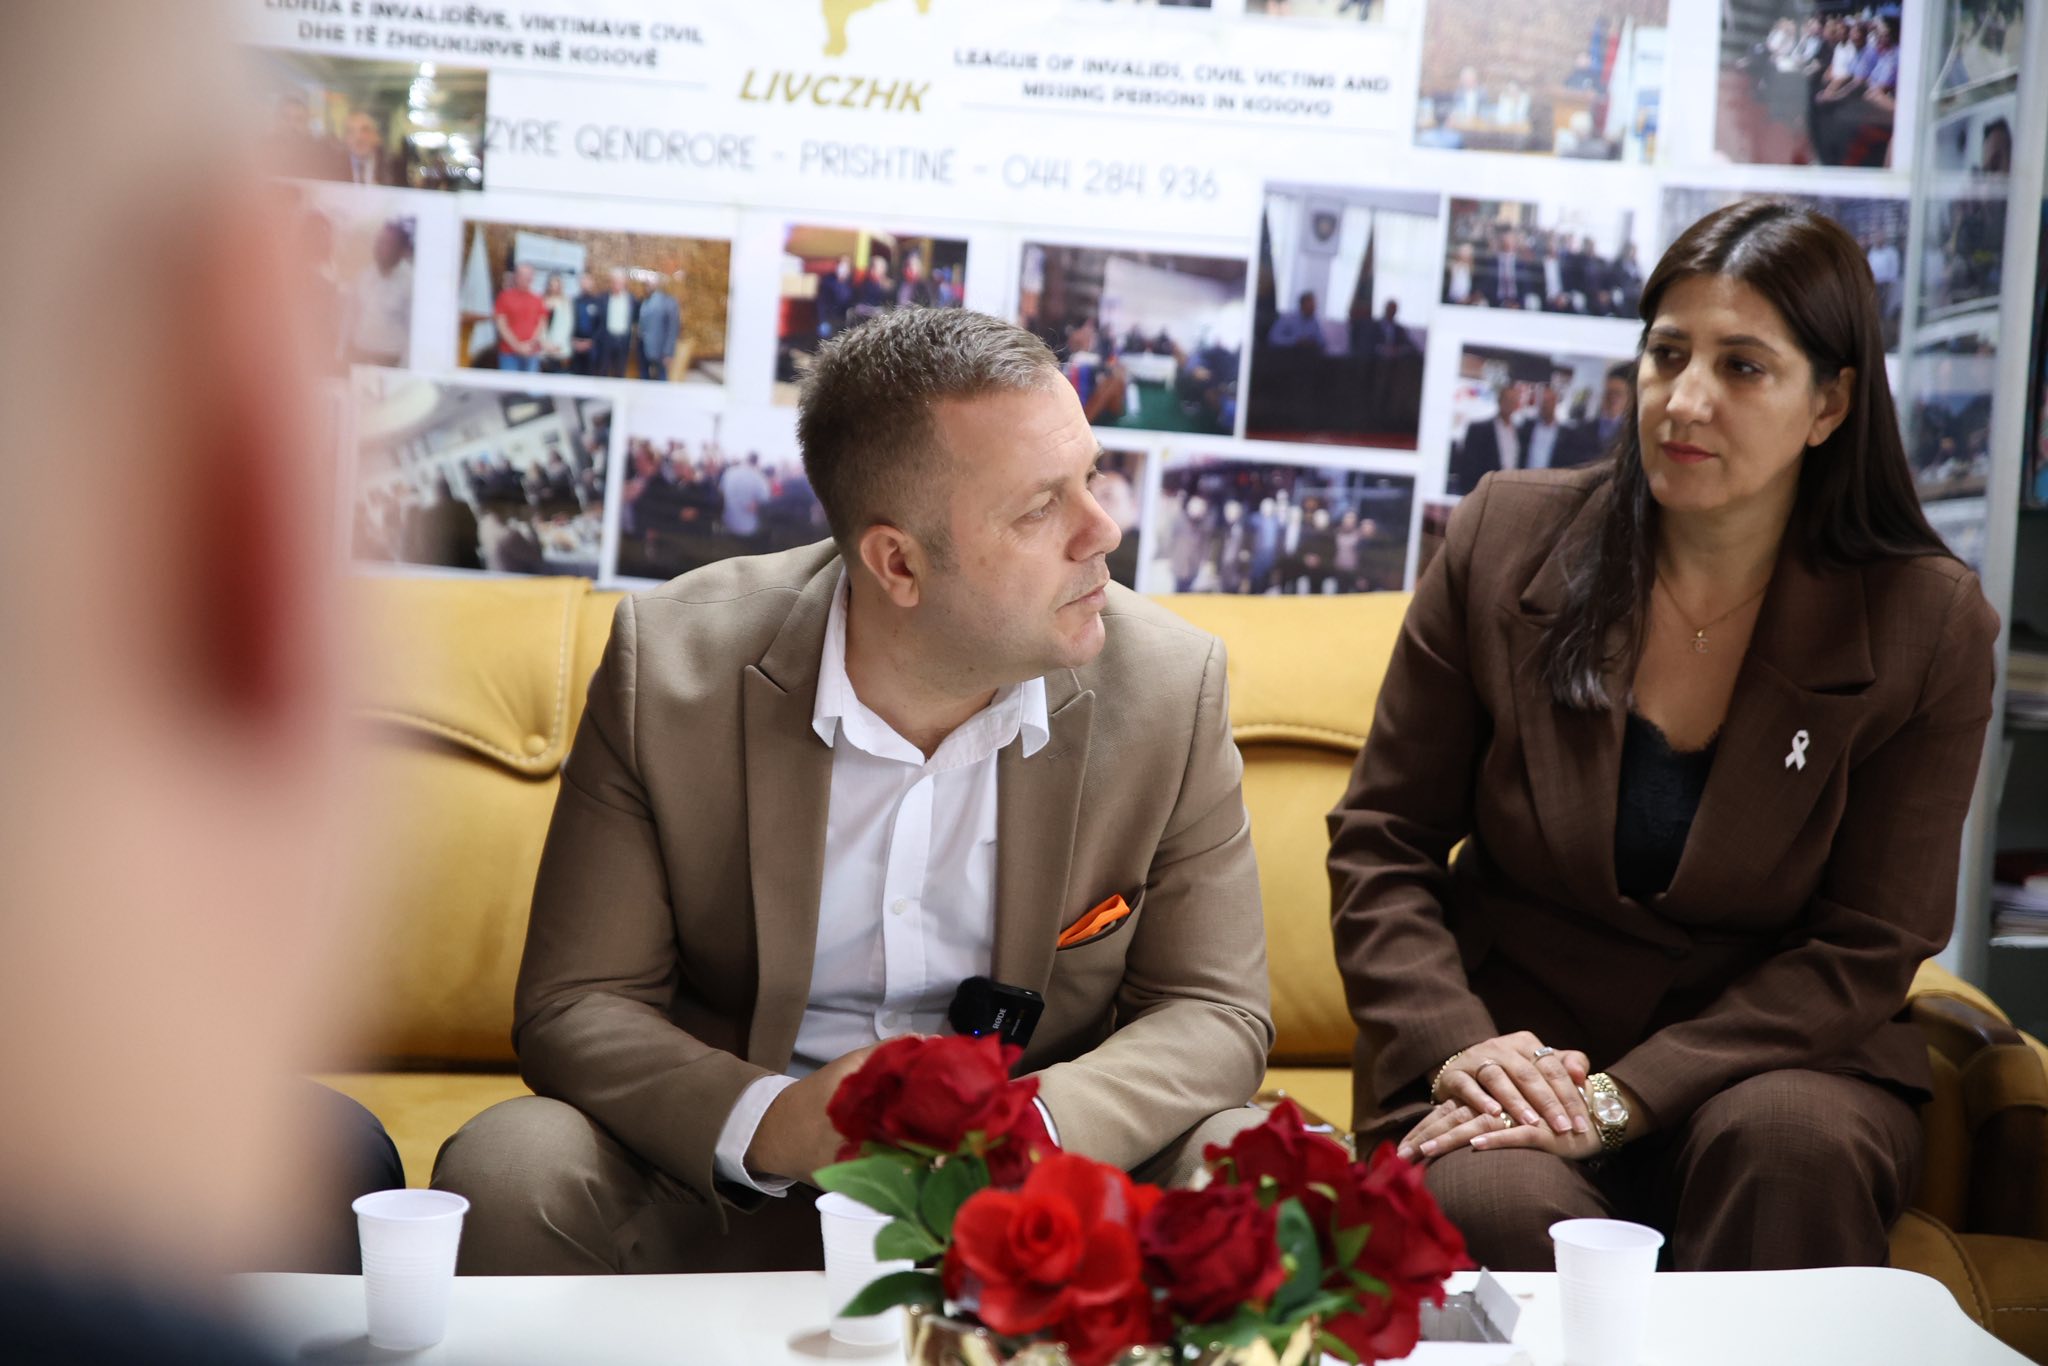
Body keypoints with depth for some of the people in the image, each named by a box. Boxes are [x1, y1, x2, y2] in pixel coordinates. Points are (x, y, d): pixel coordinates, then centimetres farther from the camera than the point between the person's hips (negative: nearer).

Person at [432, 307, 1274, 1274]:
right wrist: (770, 1123, -30)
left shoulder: (1171, 686, -10)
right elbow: (575, 1004, -8)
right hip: (732, 1182, 0)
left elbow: (1213, 1011, -4)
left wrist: (1032, 1123, -27)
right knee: (505, 1175, -27)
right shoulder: (669, 665, -12)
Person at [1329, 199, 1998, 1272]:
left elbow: (1864, 950, -6)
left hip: (1772, 1054, 2)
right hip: (1510, 1036, -1)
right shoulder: (1503, 541, -1)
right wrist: (1453, 1045, -15)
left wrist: (1620, 1097, -18)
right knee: (1497, 1206, -35)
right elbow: (1382, 840, 3)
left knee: (1794, 1141, -33)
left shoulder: (1929, 626, -4)